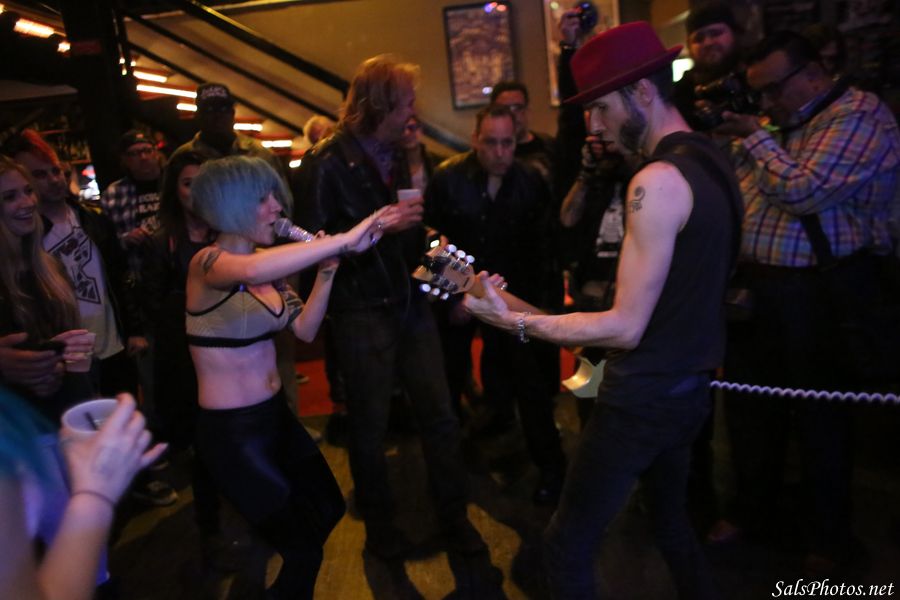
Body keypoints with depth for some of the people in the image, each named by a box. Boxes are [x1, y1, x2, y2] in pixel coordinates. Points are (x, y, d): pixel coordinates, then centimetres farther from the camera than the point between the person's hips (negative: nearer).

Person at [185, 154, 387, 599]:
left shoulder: (268, 268, 5)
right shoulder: (207, 263, -20)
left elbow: (305, 329, -1)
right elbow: (251, 270, -44)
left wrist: (326, 268, -12)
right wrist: (344, 241, -44)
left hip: (275, 415, 8)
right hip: (230, 430, -8)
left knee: (328, 507, 25)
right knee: (303, 548, 5)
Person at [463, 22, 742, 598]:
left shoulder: (658, 180, -22)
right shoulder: (713, 163, 6)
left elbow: (626, 328, -22)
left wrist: (514, 320, -19)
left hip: (643, 398, -9)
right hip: (689, 388, 10)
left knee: (568, 541, 4)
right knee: (670, 519, 27)